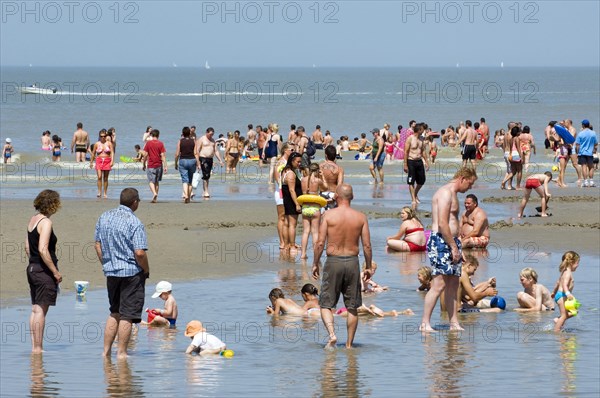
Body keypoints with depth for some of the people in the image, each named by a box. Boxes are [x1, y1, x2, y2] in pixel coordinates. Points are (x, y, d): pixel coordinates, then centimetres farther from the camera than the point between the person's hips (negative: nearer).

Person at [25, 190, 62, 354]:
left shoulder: (33, 220, 11)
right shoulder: (46, 222, -16)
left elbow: (27, 246, 17)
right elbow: (43, 250, -22)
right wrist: (56, 272, -17)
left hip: (32, 268, 9)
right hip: (44, 271, -9)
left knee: (35, 309, 12)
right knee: (41, 310, -5)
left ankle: (35, 346, 16)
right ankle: (38, 348, -3)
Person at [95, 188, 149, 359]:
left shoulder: (104, 217, 5)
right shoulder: (134, 223, -16)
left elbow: (98, 245, 9)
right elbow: (139, 253, -20)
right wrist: (146, 270, -4)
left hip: (111, 272, 6)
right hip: (132, 273, -6)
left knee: (115, 313, 18)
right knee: (127, 315, 1)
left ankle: (106, 351, 17)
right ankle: (121, 353, 3)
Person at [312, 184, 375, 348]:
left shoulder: (328, 215, -7)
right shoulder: (360, 217, 0)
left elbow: (320, 243, -9)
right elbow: (367, 245, 0)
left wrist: (315, 264, 3)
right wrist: (369, 267, 12)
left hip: (333, 261, -2)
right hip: (352, 261, 2)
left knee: (326, 304, 7)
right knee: (352, 307, 12)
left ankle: (332, 334, -16)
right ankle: (349, 344, 16)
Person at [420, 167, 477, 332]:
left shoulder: (452, 194, 21)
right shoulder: (446, 193, -12)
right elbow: (442, 223, -20)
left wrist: (456, 247, 20)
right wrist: (454, 246, -18)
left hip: (450, 241, 11)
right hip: (440, 242, -11)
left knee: (453, 284, 10)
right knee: (439, 284, -13)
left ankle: (454, 323, 13)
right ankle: (425, 323, -12)